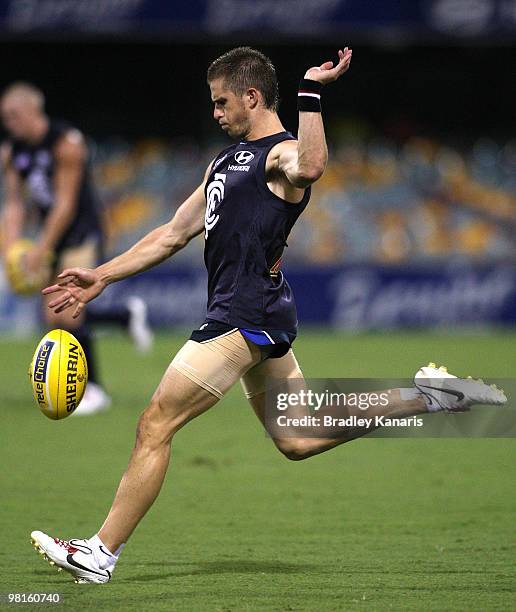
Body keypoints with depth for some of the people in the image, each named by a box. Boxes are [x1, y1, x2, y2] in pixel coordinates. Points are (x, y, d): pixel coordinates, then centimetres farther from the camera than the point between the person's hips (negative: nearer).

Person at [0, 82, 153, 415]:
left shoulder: (66, 143, -16)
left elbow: (65, 203, -18)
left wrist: (41, 249, -20)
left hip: (83, 232, -8)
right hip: (54, 238, 8)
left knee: (68, 313, -16)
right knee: (54, 318, 2)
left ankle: (94, 390, -5)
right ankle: (129, 314, 22)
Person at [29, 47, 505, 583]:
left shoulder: (283, 154, -8)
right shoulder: (229, 160, 21)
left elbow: (309, 168, -36)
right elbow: (173, 236, 25)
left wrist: (310, 93, -34)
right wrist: (100, 278, 21)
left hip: (248, 316, -10)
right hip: (258, 318, 10)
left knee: (155, 424, -9)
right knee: (296, 442, 14)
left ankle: (101, 554, -6)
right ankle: (427, 397, 18)